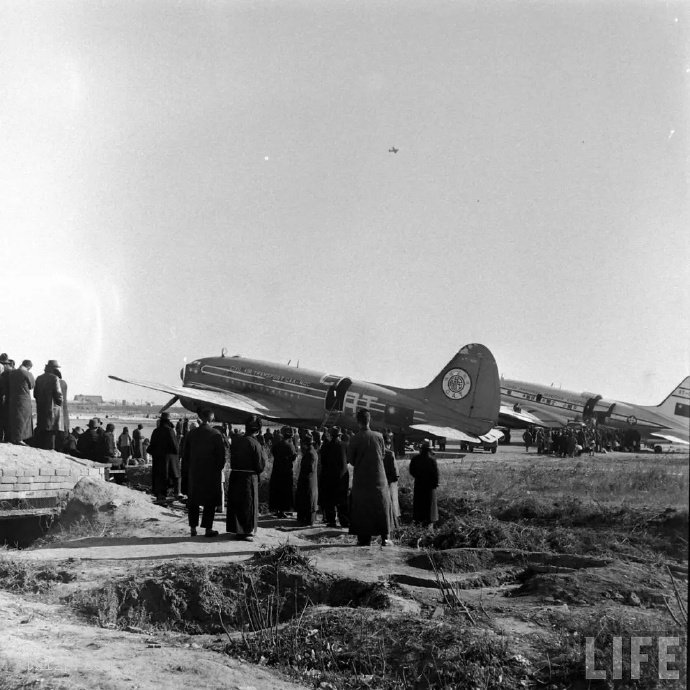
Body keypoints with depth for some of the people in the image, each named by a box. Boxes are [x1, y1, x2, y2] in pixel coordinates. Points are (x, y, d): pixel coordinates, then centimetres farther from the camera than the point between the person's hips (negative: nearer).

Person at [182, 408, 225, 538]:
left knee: (193, 501, 13)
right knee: (210, 502, 5)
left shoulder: (191, 434, 0)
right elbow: (221, 455, -9)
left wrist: (187, 470, 14)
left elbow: (185, 455, 6)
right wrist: (219, 468, 6)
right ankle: (208, 528, 4)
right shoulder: (216, 434, -11)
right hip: (212, 473, -3)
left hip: (194, 472, 3)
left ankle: (193, 528, 16)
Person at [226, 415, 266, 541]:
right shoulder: (254, 444, -15)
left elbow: (232, 458, 8)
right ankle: (247, 531, 8)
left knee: (235, 503, 15)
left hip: (235, 476, 5)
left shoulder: (236, 440, 0)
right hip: (249, 477, -5)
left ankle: (237, 529, 21)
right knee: (249, 504, 6)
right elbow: (261, 465, -12)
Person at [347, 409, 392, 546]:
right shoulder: (378, 436, -6)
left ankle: (364, 538, 7)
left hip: (361, 478, -1)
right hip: (378, 477, 1)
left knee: (362, 508, 9)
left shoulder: (354, 439, -11)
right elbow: (382, 456, 6)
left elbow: (350, 460, -4)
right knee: (381, 507, 10)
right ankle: (384, 537, 8)